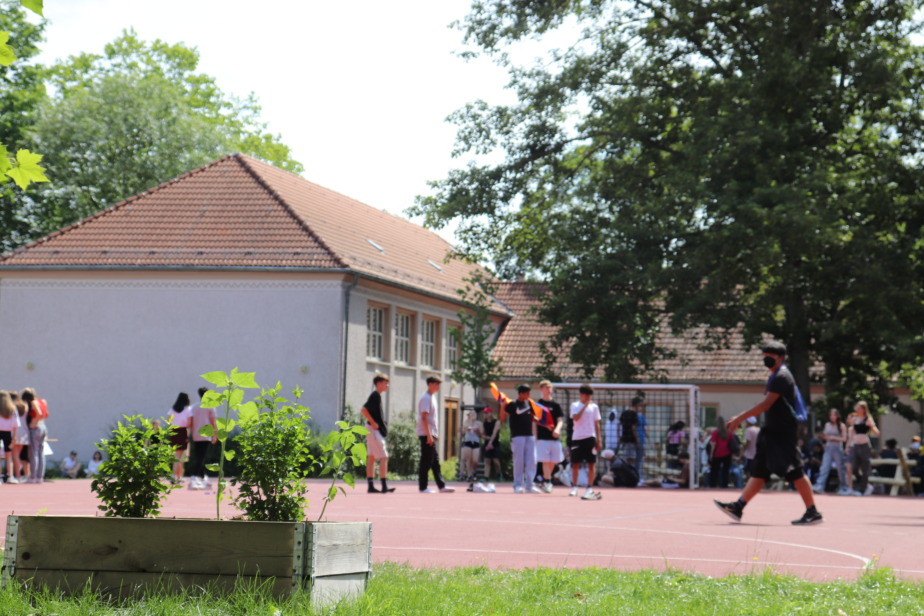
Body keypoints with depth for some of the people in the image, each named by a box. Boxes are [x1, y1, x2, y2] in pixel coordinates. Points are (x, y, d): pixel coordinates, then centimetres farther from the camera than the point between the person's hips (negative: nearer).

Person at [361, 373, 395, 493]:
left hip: (375, 430, 10)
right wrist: (373, 423, -20)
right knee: (384, 457, -11)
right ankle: (384, 486, -14)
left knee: (371, 457, 9)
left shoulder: (377, 396, 16)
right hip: (375, 430, -10)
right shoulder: (375, 395, -14)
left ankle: (371, 486, 11)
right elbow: (364, 409, -24)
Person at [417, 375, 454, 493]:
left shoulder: (432, 397, 16)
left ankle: (441, 486, 13)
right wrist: (429, 435, -22)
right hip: (426, 434, -10)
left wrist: (435, 434, 19)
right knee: (426, 461, -6)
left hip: (431, 434, 10)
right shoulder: (426, 398, -12)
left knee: (435, 461, 10)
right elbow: (424, 418, -18)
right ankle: (423, 487, -2)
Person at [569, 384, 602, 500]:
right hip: (577, 438, -1)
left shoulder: (594, 407, 9)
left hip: (590, 438, 1)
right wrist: (585, 405, -15)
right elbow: (575, 417, -14)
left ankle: (590, 488, 1)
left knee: (591, 464, -2)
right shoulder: (575, 405, 4)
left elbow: (597, 424, 11)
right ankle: (574, 487, 14)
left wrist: (598, 440, 6)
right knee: (575, 463, 3)